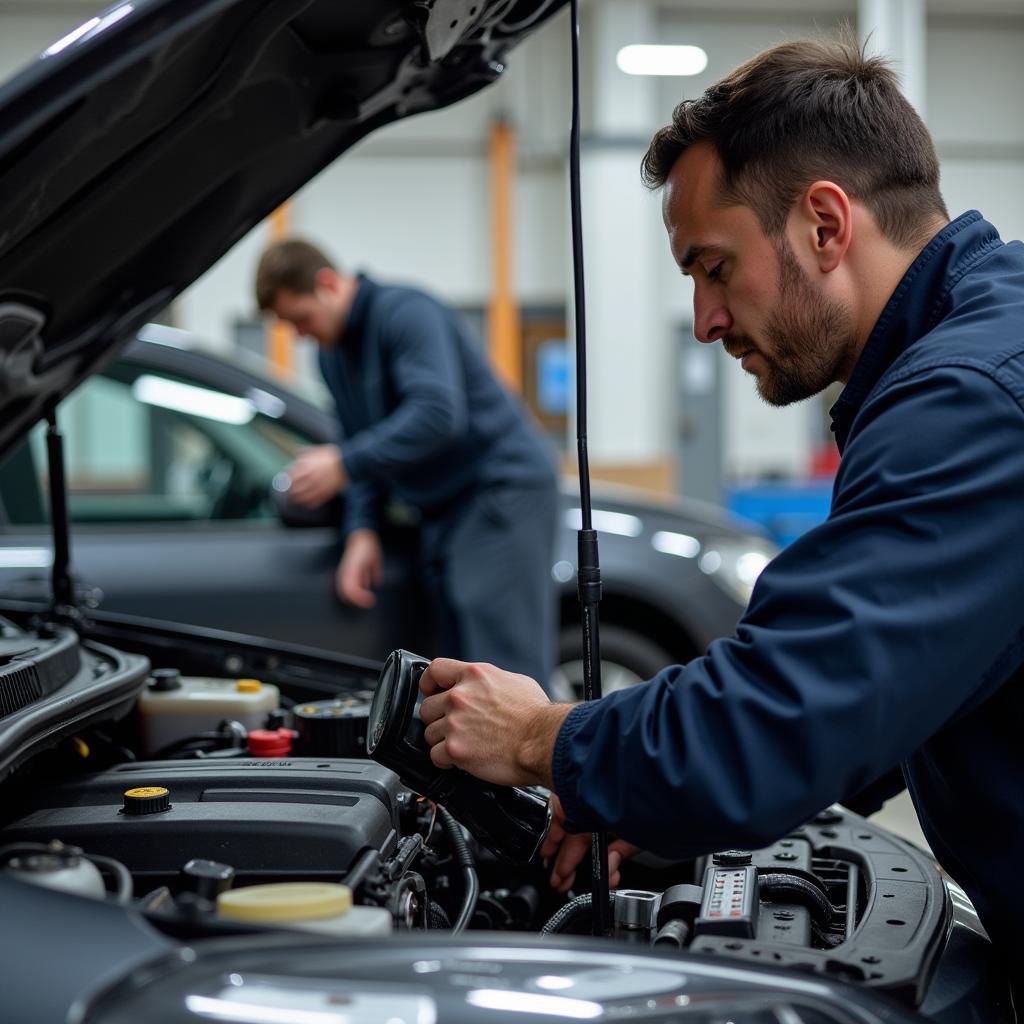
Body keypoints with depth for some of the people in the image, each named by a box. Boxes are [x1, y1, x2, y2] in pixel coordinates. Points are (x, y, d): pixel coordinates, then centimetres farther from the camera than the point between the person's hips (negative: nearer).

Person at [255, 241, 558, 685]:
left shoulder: (406, 313, -16)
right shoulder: (333, 354, 13)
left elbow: (439, 414, -28)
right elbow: (366, 445, 18)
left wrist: (343, 464, -25)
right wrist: (361, 530, 3)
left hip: (504, 486, -9)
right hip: (443, 507, 9)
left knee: (501, 661, -14)